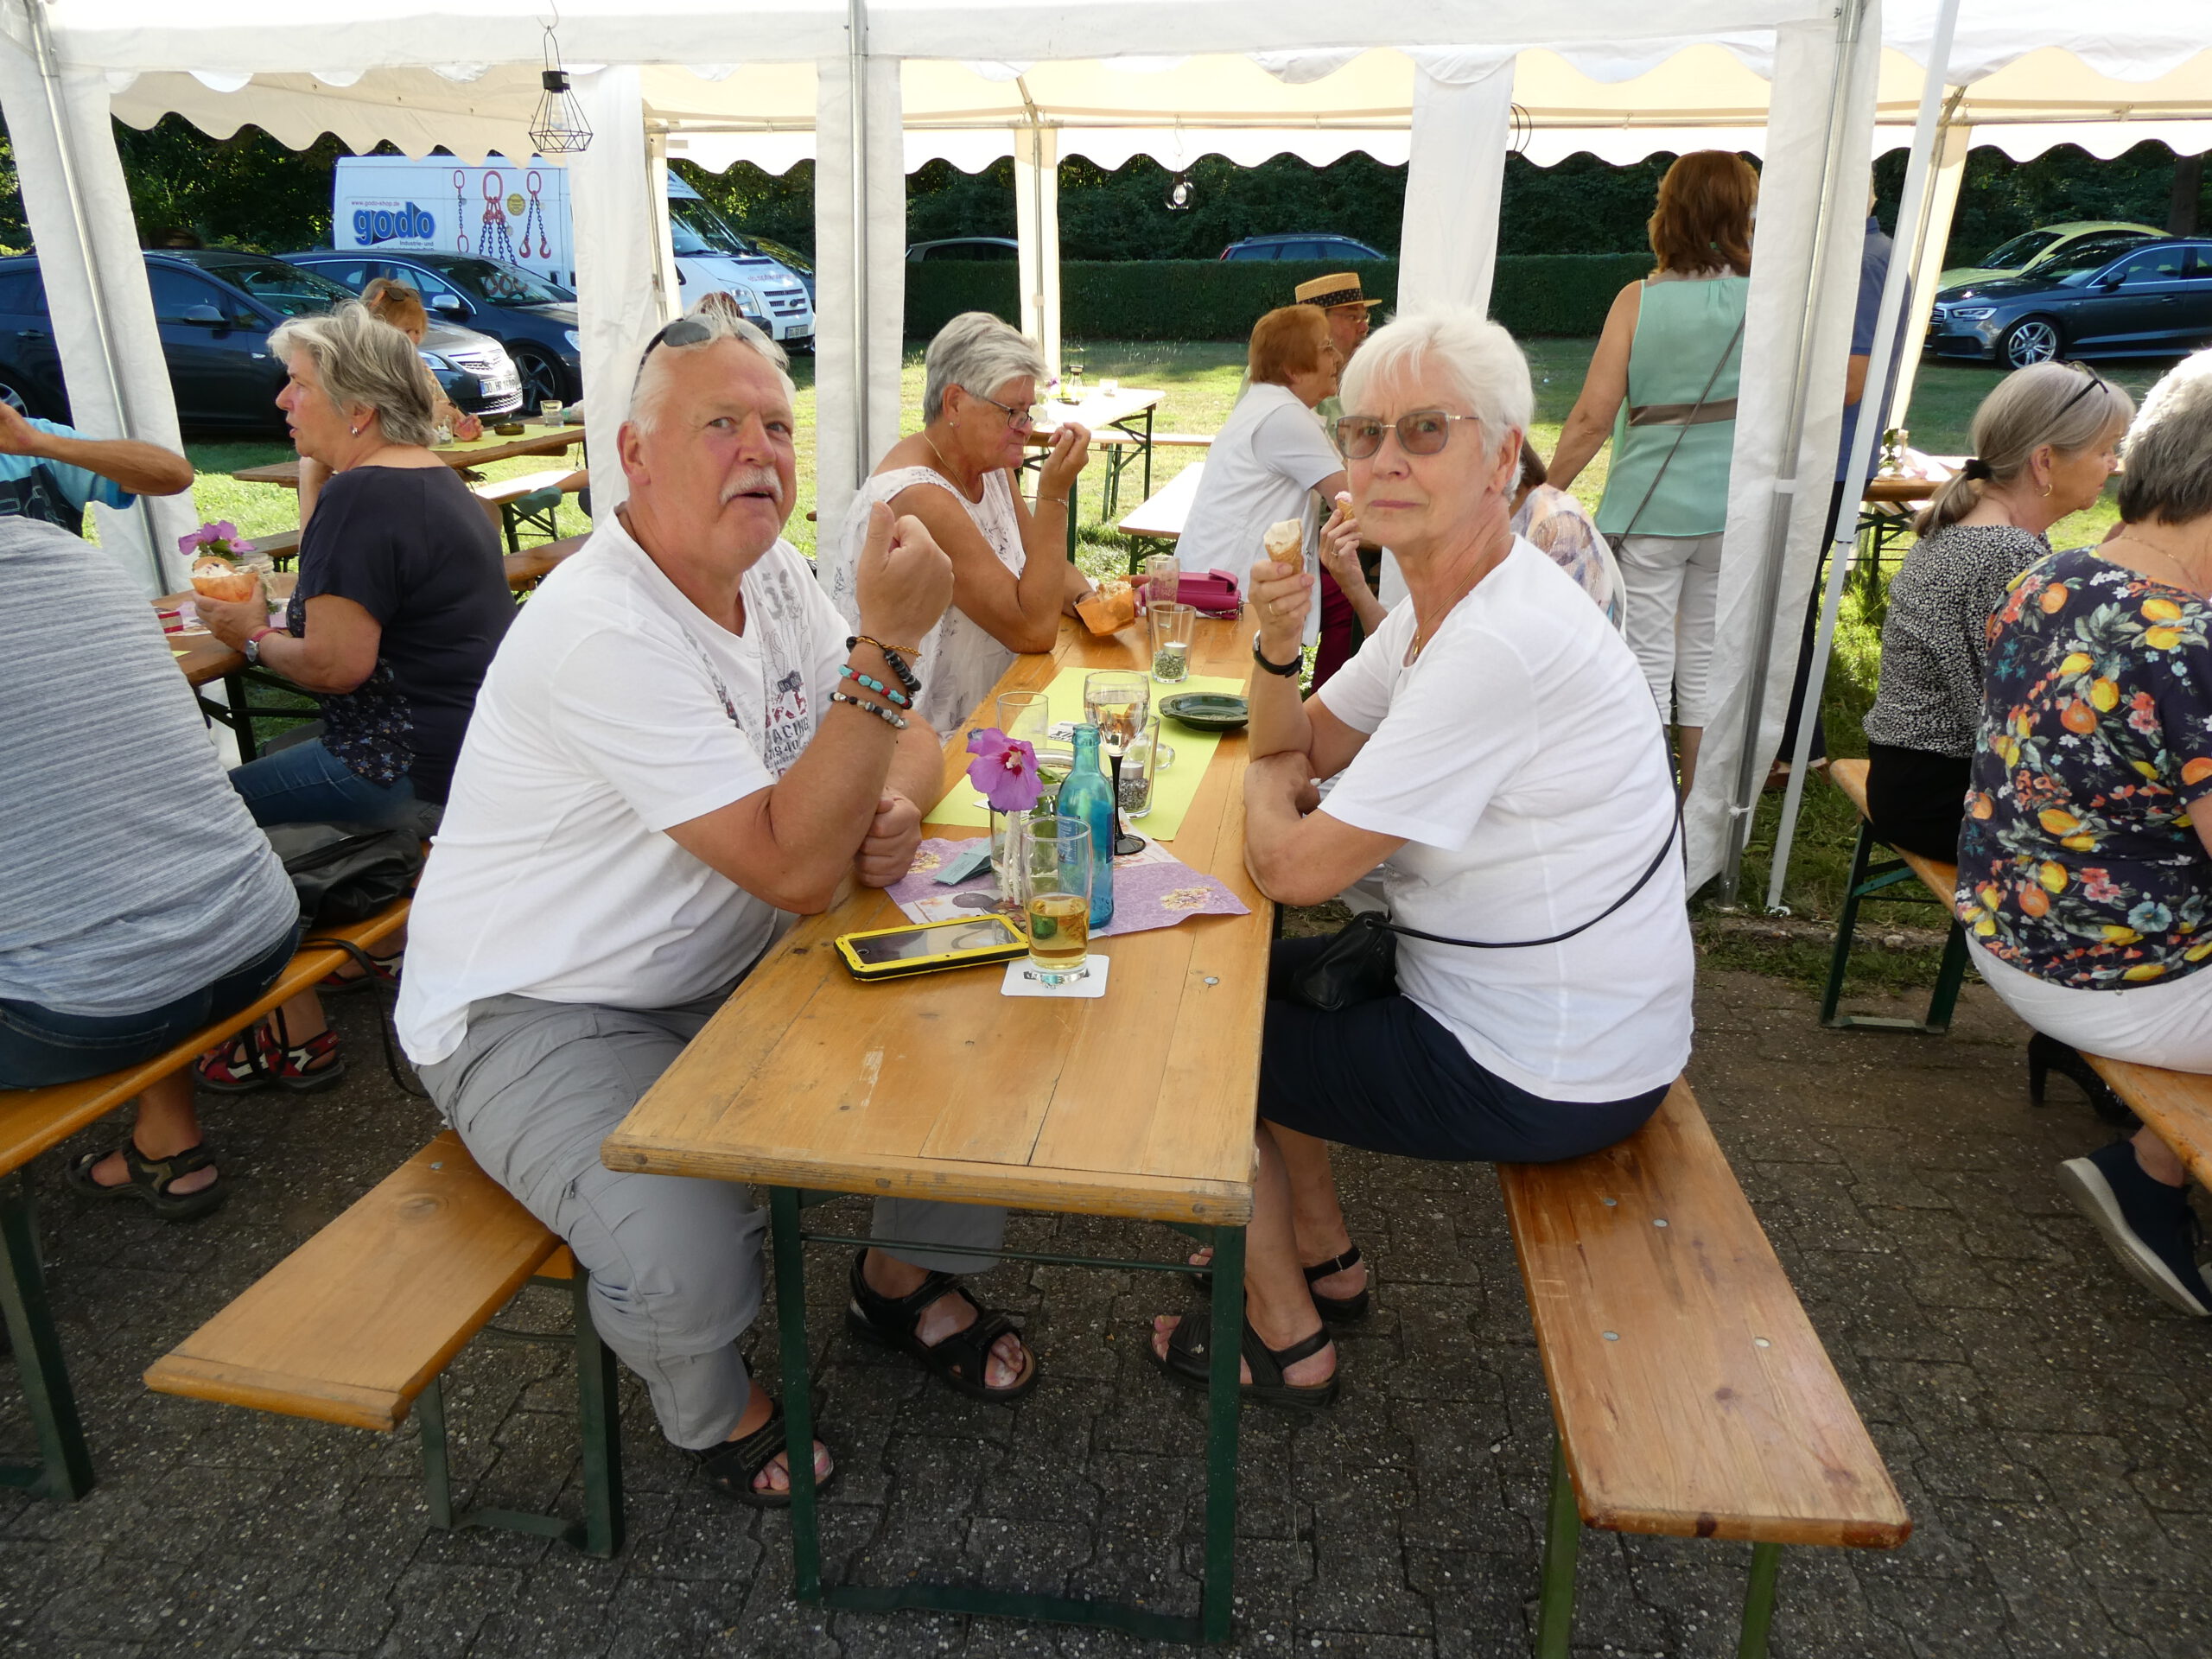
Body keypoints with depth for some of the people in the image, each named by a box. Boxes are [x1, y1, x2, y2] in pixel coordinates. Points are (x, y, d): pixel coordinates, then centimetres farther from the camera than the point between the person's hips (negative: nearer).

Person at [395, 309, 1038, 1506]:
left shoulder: (769, 574, 0)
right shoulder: (602, 633, -27)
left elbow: (910, 738, 9)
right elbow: (795, 867, -31)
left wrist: (892, 809, -15)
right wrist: (886, 642, -34)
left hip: (724, 972, 8)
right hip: (537, 1016, -7)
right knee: (686, 1264, -31)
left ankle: (905, 1280, 21)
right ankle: (706, 1401, 9)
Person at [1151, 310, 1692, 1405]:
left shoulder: (1504, 645, -29)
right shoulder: (1438, 605, 2)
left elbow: (1294, 866, -28)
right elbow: (1295, 749, 9)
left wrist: (1265, 793, -5)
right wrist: (1277, 645, -12)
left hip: (1542, 1080, -9)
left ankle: (1286, 1338, 24)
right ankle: (1326, 1256, 35)